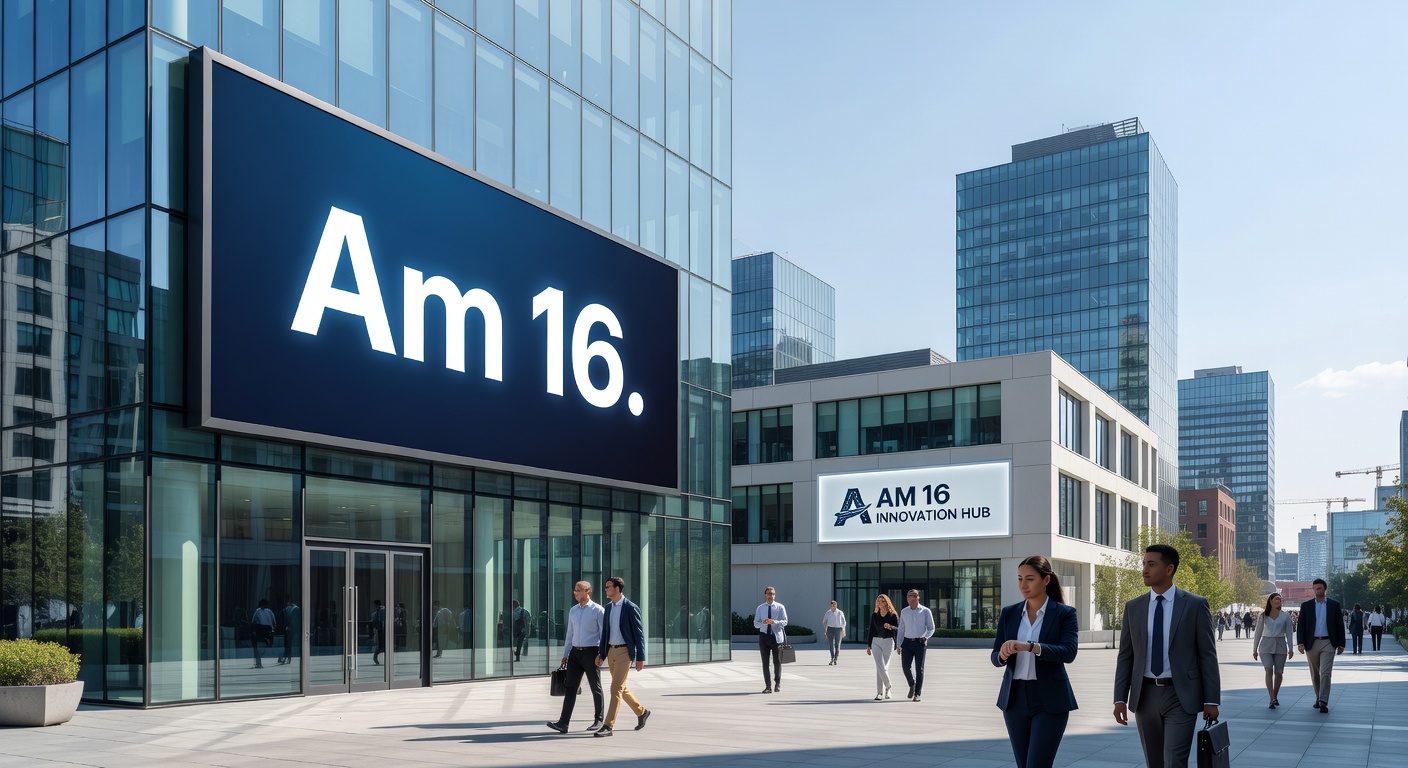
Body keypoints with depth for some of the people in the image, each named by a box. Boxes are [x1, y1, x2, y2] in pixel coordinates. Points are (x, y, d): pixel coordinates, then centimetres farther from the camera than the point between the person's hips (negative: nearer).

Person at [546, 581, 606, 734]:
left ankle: (599, 720, 20)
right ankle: (563, 723, -7)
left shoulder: (598, 610, -6)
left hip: (591, 652, -5)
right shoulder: (573, 611, 12)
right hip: (575, 652, 5)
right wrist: (565, 655, 15)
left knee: (596, 688, 6)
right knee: (570, 687, -2)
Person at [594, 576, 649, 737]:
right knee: (621, 688, 15)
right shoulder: (608, 607, 10)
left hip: (624, 652, -8)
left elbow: (639, 633, -10)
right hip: (611, 651, 8)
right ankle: (641, 712, 34)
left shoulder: (631, 608, -11)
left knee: (616, 688, -10)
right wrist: (600, 653, 12)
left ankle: (609, 725, -7)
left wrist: (640, 658, -12)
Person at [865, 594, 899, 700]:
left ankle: (880, 692, 14)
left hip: (888, 641, -2)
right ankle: (887, 686, 6)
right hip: (876, 641, 2)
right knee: (880, 666, -10)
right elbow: (871, 631, 11)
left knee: (884, 666, 0)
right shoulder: (874, 615, 9)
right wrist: (868, 646, 9)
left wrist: (890, 627, -30)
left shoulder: (893, 615, 1)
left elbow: (898, 628, -8)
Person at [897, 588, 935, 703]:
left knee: (919, 669, -4)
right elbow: (901, 629, 15)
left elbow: (931, 628, 3)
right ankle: (912, 685, 21)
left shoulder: (925, 611, 0)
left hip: (920, 642, -3)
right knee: (905, 666, -7)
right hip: (907, 642, 3)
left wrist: (926, 636, -17)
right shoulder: (904, 612, 10)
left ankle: (917, 694, 0)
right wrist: (899, 645, 10)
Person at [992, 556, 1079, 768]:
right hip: (1015, 698, 4)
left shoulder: (1065, 613, -5)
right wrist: (1003, 655, -20)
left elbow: (1069, 652, -20)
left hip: (1049, 700, -4)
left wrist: (1029, 646, -32)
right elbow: (995, 657, 4)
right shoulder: (1009, 613, 5)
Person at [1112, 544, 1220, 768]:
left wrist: (1211, 700, -6)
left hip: (1181, 697, -4)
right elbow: (1125, 656, 8)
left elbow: (1208, 655, -2)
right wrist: (1120, 698, 1)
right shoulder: (1133, 607, 6)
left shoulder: (1195, 605, -3)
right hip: (1145, 696, 4)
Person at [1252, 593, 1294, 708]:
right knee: (1269, 671, -12)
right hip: (1266, 645, -1)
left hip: (1280, 646, 1)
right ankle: (1271, 699, -16)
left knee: (1278, 672, 3)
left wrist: (1290, 649, -5)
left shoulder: (1286, 616, 5)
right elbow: (1258, 633, 8)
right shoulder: (1263, 616, 5)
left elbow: (1288, 633, 4)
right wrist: (1255, 649, 7)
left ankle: (1275, 697, 21)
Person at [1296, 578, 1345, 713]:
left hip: (1328, 643, -2)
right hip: (1311, 644, 2)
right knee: (1315, 674, 10)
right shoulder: (1306, 605, 6)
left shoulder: (1334, 604, 4)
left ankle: (1323, 702, -15)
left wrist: (1341, 644, 2)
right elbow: (1301, 625, 2)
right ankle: (1318, 698, 24)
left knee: (1325, 673, -12)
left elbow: (1339, 625, 6)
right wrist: (1300, 642, -9)